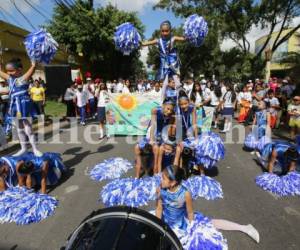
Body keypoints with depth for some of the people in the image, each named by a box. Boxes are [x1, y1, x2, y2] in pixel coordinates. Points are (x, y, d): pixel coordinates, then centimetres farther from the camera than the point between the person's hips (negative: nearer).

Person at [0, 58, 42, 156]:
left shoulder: (24, 78, -10)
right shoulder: (9, 79, 9)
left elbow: (33, 66, -19)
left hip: (24, 105, -8)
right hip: (15, 105, 8)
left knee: (28, 129, -4)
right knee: (19, 129, 15)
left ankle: (35, 149, 7)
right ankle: (23, 148, 28)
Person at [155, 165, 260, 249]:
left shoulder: (185, 194, -32)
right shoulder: (160, 189, -25)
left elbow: (190, 212, -15)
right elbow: (159, 208, -9)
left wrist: (190, 227, -4)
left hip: (183, 221, -2)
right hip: (166, 222, 3)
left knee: (209, 224, 7)